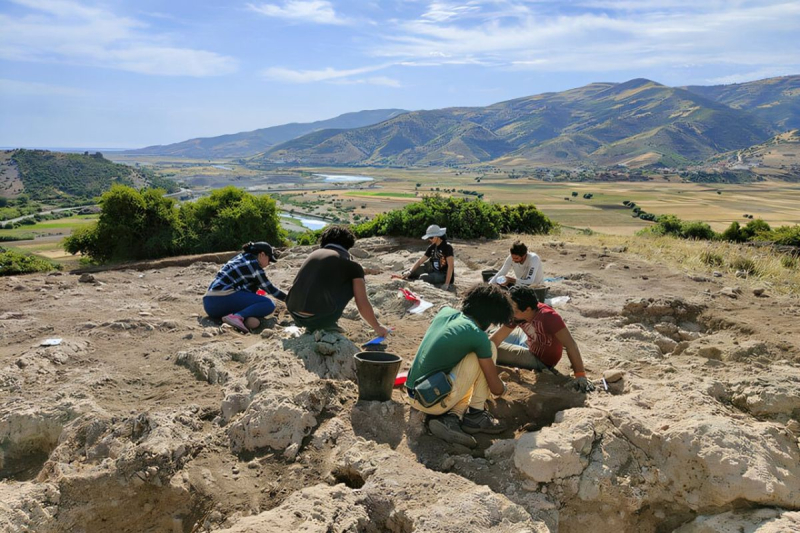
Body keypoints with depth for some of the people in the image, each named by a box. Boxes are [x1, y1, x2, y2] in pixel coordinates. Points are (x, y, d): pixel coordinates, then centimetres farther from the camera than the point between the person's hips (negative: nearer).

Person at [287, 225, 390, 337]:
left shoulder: (314, 254, 21)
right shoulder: (352, 265, 6)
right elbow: (363, 305, 4)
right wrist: (377, 327, 22)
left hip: (295, 316, 6)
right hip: (321, 318, -5)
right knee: (353, 284, 15)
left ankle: (313, 327, 20)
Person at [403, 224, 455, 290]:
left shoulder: (447, 247, -18)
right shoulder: (432, 247, 3)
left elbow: (451, 266, -24)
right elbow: (420, 261, 6)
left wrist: (447, 284, -30)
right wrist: (409, 272, -8)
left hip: (445, 275, -8)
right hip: (435, 271, 8)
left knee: (423, 277, -29)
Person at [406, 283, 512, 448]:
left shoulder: (445, 312, 7)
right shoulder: (478, 337, -12)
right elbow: (496, 389, -2)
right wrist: (503, 388, 23)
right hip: (436, 402, -8)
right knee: (489, 349, 0)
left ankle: (451, 417, 4)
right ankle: (475, 414, 5)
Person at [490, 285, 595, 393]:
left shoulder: (548, 316, -35)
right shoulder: (516, 316, -15)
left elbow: (571, 345, -38)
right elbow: (496, 339, -12)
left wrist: (580, 375, -43)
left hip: (542, 360, -6)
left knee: (496, 351, -18)